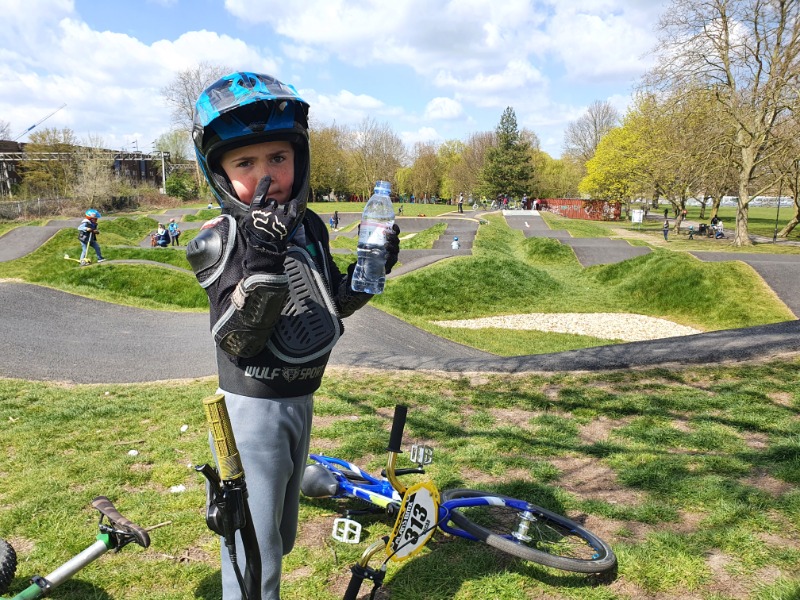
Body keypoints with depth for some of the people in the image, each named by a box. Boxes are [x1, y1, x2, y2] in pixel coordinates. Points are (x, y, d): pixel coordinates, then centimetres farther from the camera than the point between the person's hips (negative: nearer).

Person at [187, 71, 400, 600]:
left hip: (299, 400, 7)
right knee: (254, 556, 4)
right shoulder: (221, 240, -17)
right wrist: (262, 265, -40)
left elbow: (331, 306, 12)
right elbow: (237, 342, -27)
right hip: (251, 409, -6)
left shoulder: (311, 227, 1)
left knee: (280, 538, 25)